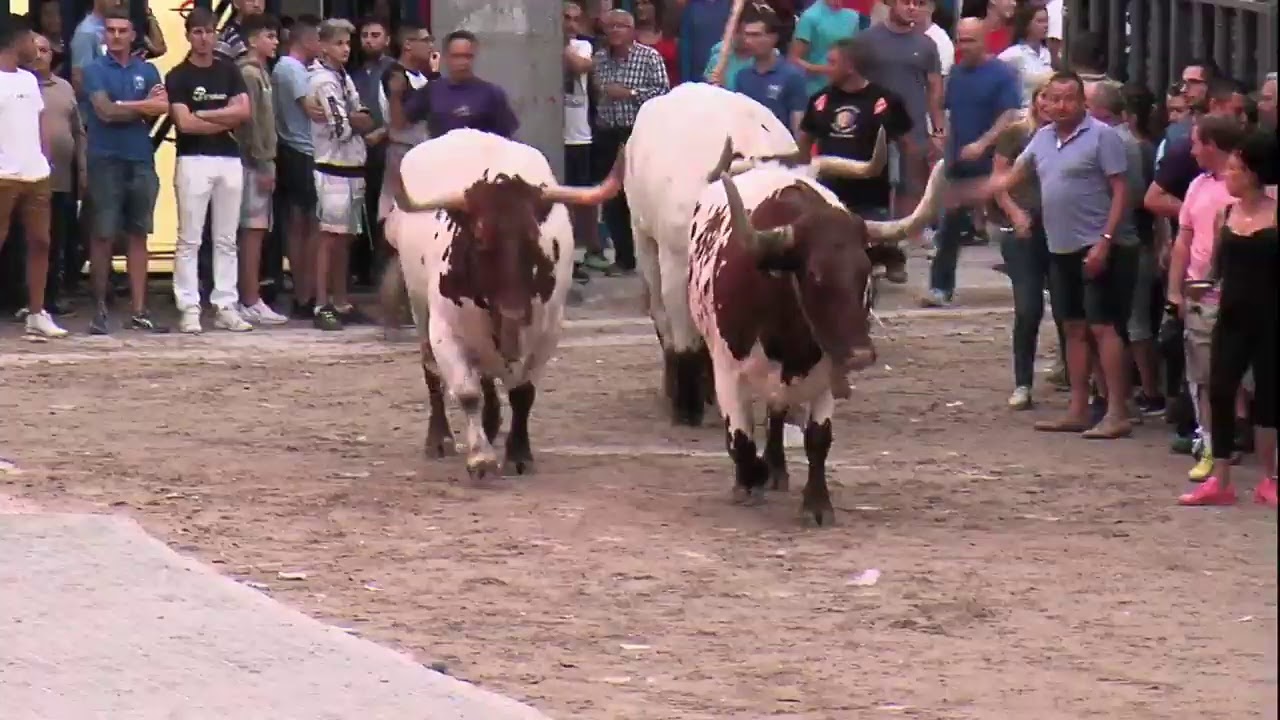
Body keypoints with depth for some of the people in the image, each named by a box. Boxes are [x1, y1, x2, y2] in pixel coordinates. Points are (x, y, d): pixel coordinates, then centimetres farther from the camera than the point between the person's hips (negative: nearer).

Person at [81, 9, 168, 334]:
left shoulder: (147, 71, 12)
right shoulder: (95, 70, 1)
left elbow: (162, 107, -2)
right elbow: (104, 111, -11)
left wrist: (123, 106, -9)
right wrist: (144, 105, -2)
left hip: (141, 160, 3)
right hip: (106, 160, -3)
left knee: (138, 236, 4)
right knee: (103, 236, -2)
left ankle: (139, 311, 5)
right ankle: (100, 309, 4)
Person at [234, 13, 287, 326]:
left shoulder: (260, 73, 18)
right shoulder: (248, 73, -11)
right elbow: (250, 123, -16)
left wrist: (268, 164, 15)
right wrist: (262, 166, -17)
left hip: (260, 162, 9)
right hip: (254, 163, -9)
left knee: (256, 230, 8)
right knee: (253, 230, -9)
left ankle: (250, 300, 10)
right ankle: (251, 302, -10)